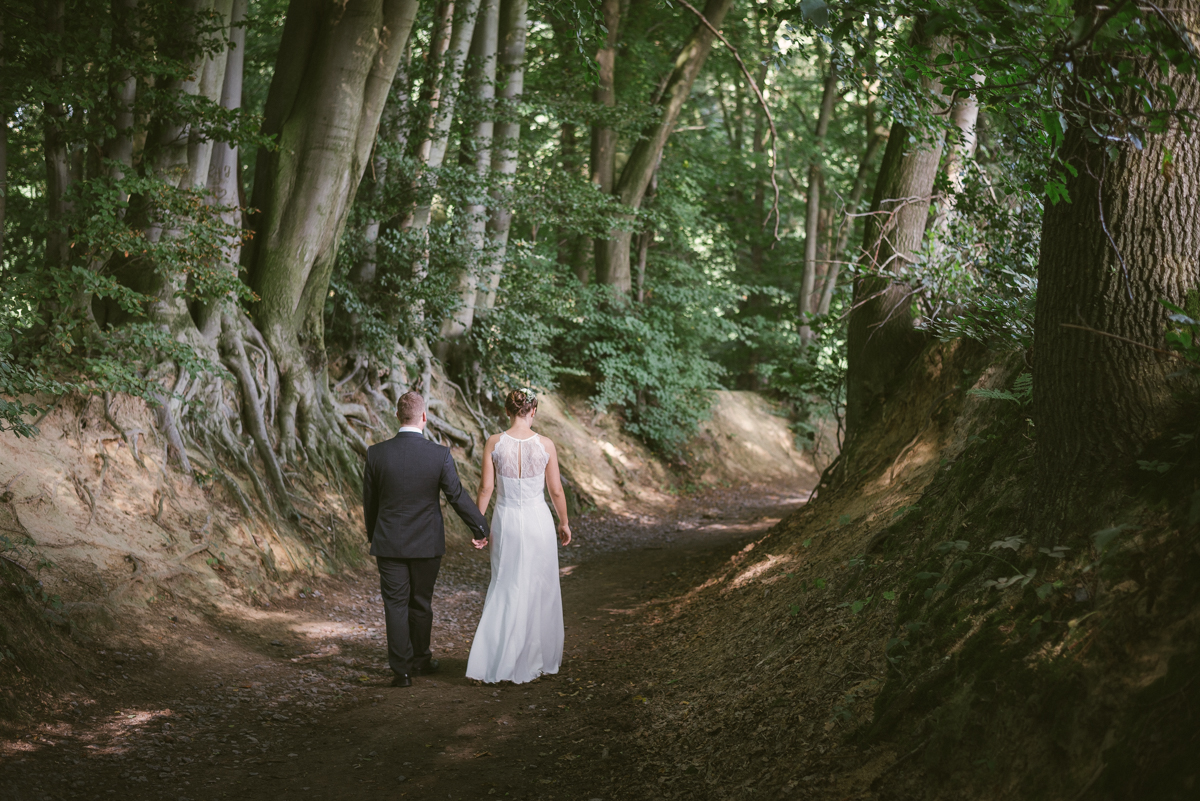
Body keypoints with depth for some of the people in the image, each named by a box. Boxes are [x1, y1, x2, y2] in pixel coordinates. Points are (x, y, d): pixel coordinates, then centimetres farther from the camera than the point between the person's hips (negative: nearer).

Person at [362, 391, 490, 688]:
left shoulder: (377, 454, -9)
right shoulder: (440, 455, -13)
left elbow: (369, 501, 2)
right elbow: (457, 496, -6)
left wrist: (373, 536, 17)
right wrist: (480, 527, 9)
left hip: (389, 543, 0)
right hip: (427, 543, 0)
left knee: (396, 605, 5)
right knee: (421, 603, 16)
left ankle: (402, 669, 3)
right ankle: (420, 660, 31)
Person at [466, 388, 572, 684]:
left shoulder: (494, 443, -7)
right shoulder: (545, 445, -9)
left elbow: (486, 487, -6)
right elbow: (556, 490, -2)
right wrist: (564, 523, 11)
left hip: (505, 521, 1)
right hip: (538, 520, -1)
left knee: (504, 589, 12)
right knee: (540, 590, 12)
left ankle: (496, 659, 6)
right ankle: (538, 658, 21)